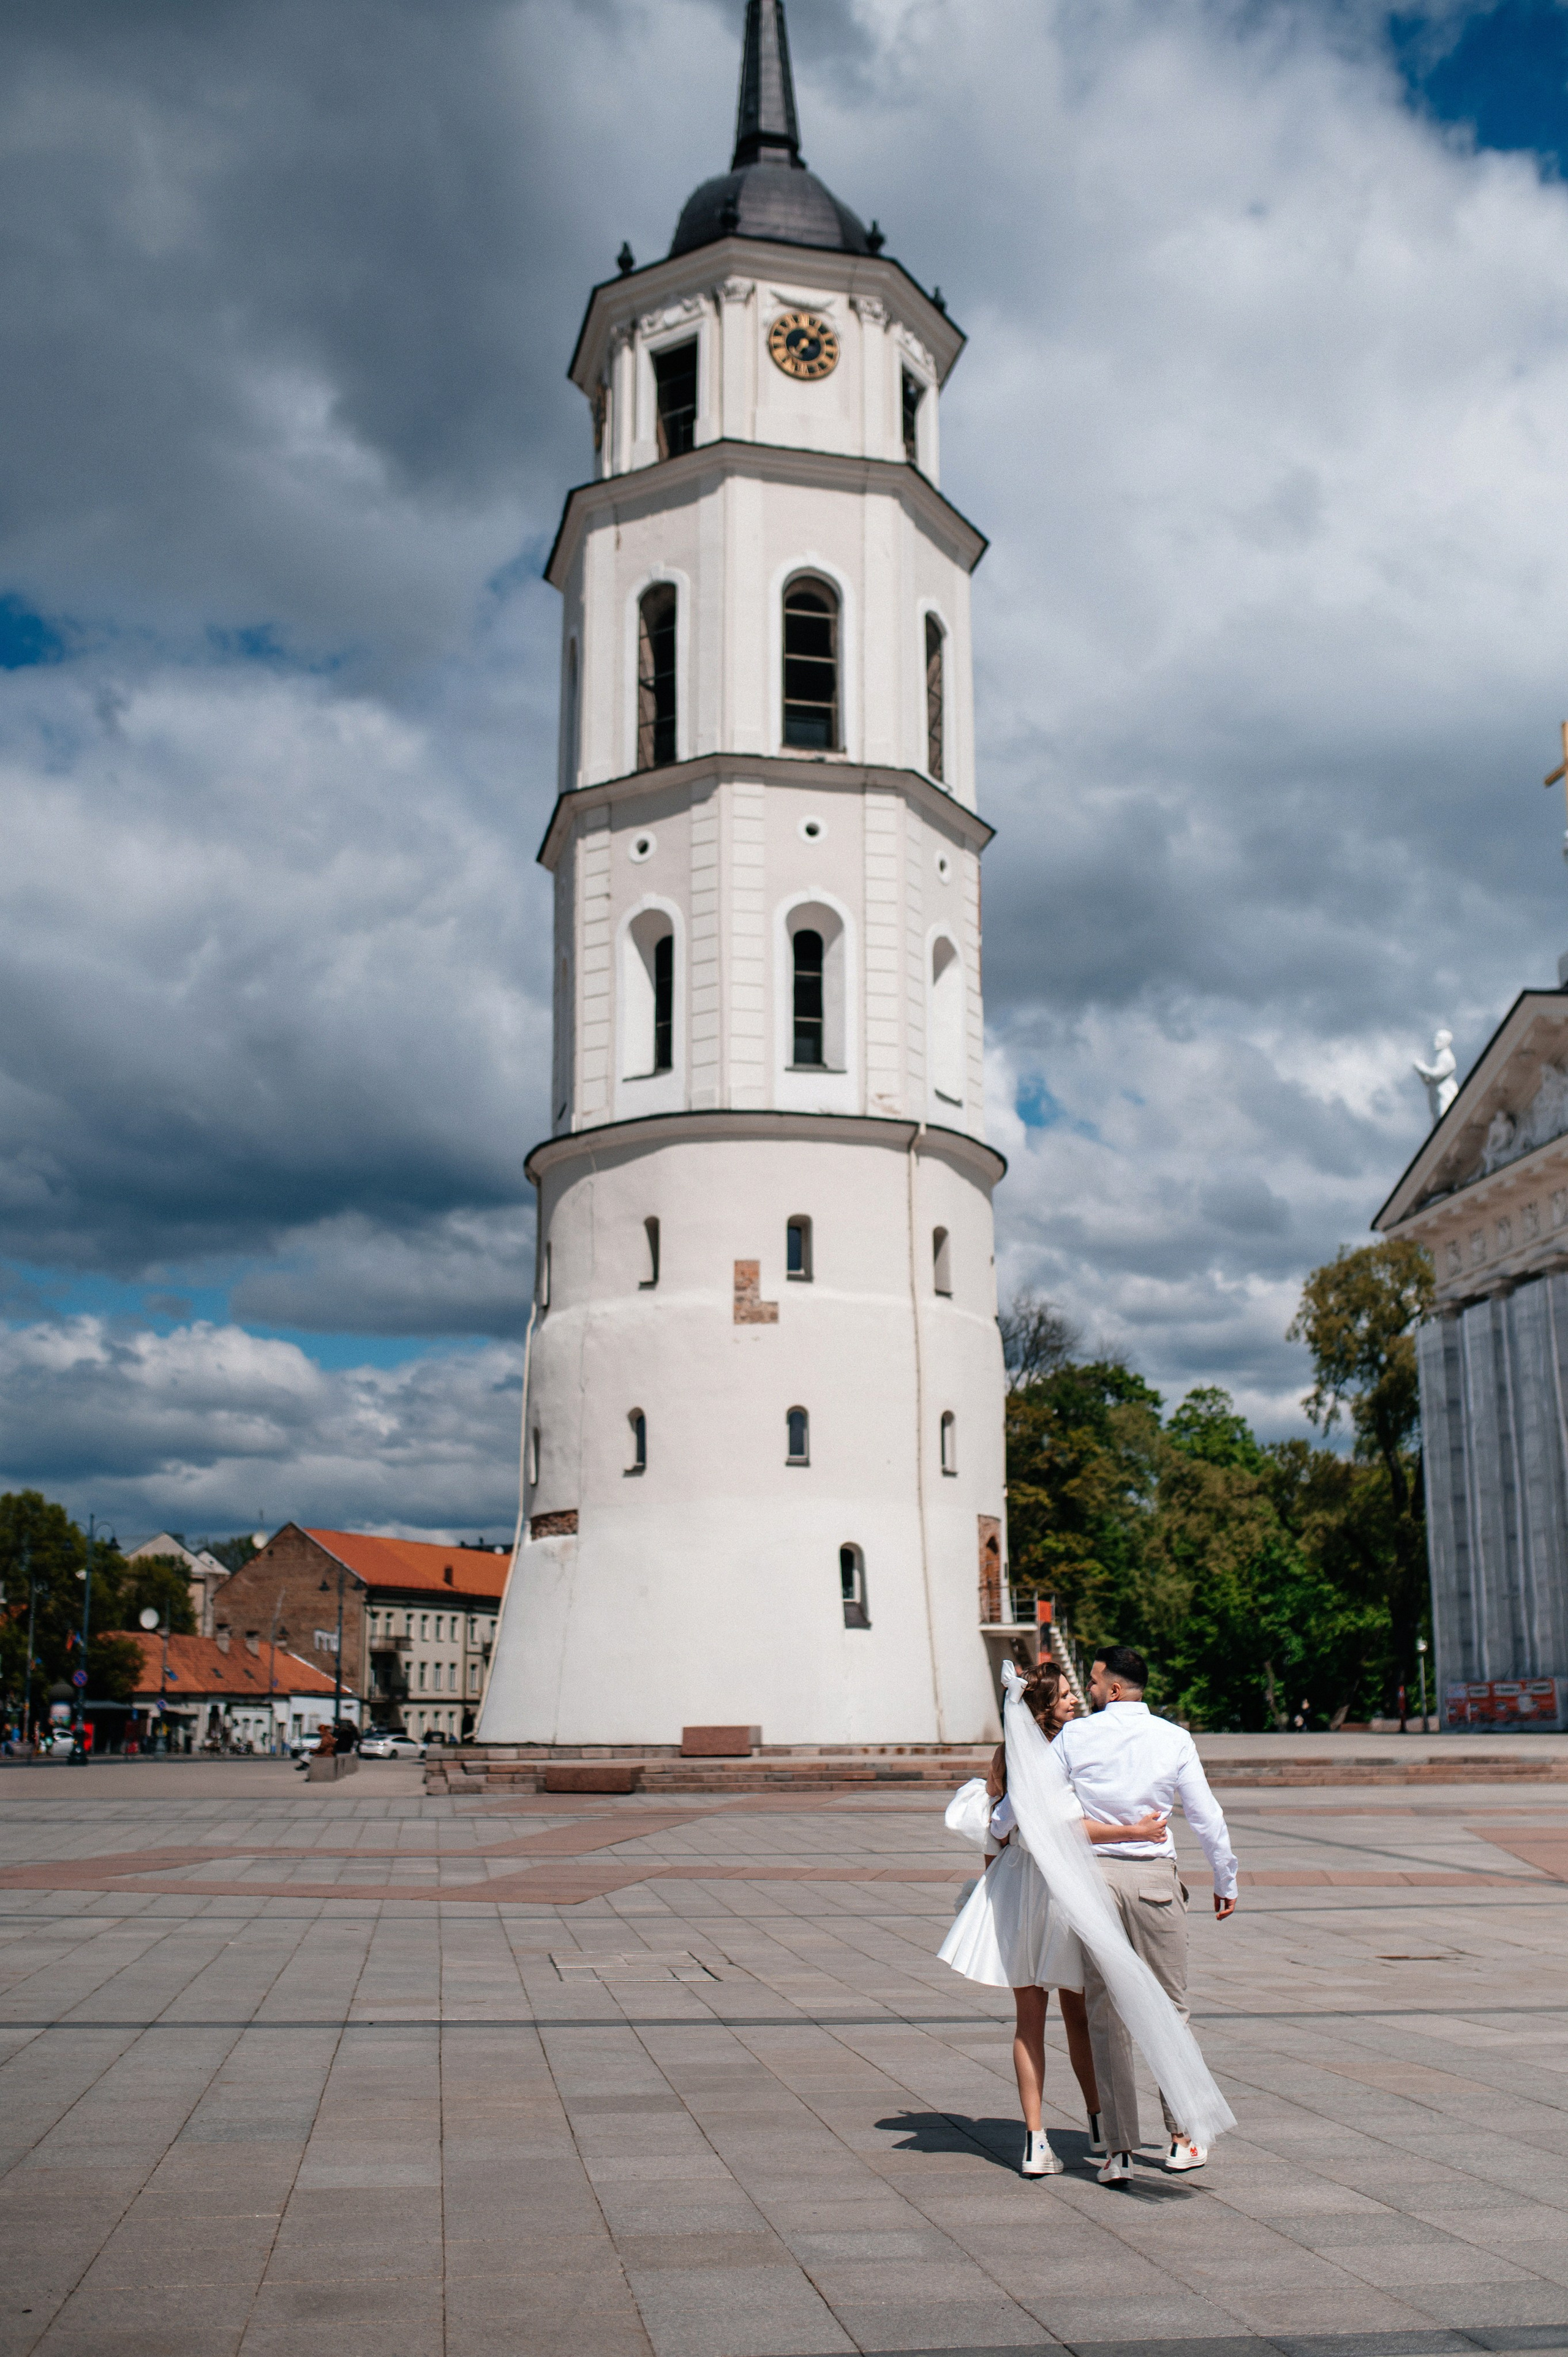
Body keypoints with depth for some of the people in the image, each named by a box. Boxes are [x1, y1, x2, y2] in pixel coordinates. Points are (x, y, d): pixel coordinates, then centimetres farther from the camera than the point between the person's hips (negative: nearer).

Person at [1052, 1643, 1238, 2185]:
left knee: (1105, 2014, 5)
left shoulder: (1075, 1737, -1)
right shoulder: (1175, 1740, 0)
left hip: (1092, 1875, 0)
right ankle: (1182, 2138, 19)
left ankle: (1119, 2150, 6)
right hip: (1155, 1877, 0)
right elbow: (1208, 1819, 3)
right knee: (1169, 2008, 13)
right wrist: (1226, 1883, 15)